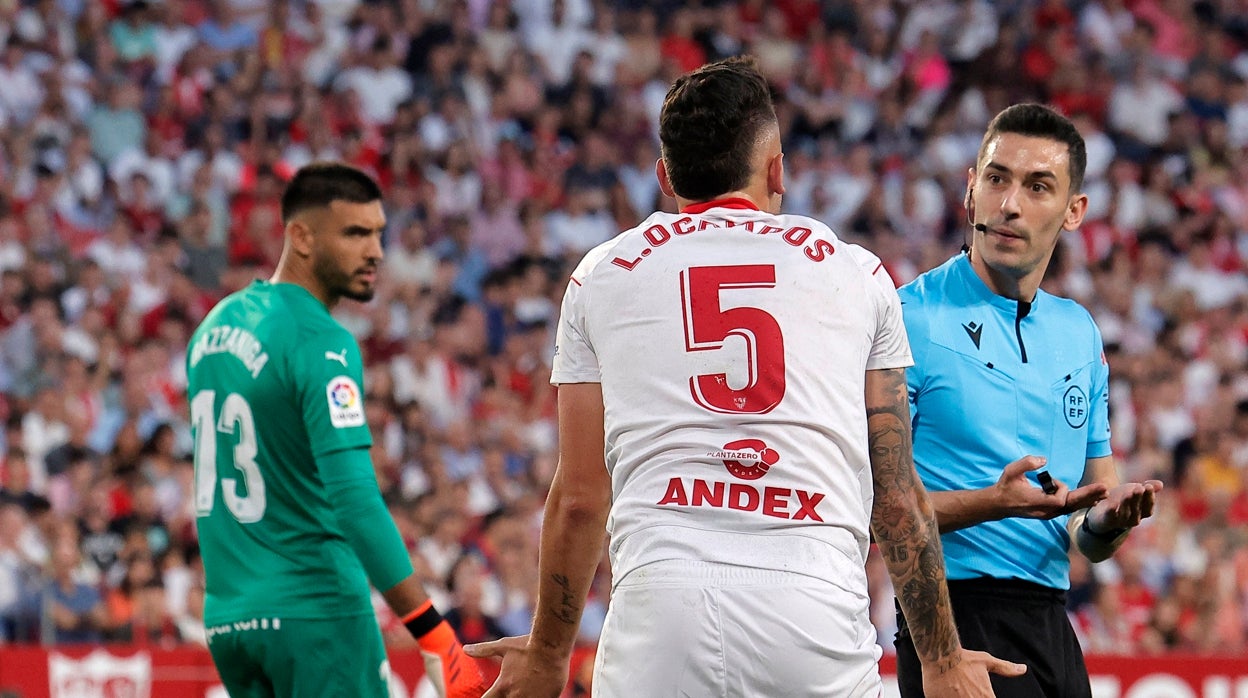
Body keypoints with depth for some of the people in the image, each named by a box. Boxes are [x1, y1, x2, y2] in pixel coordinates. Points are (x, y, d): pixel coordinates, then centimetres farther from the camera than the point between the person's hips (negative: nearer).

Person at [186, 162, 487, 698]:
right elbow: (355, 500, -22)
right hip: (315, 612, -8)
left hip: (225, 614, 8)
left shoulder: (215, 327, 13)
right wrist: (434, 635, -22)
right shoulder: (321, 344, -14)